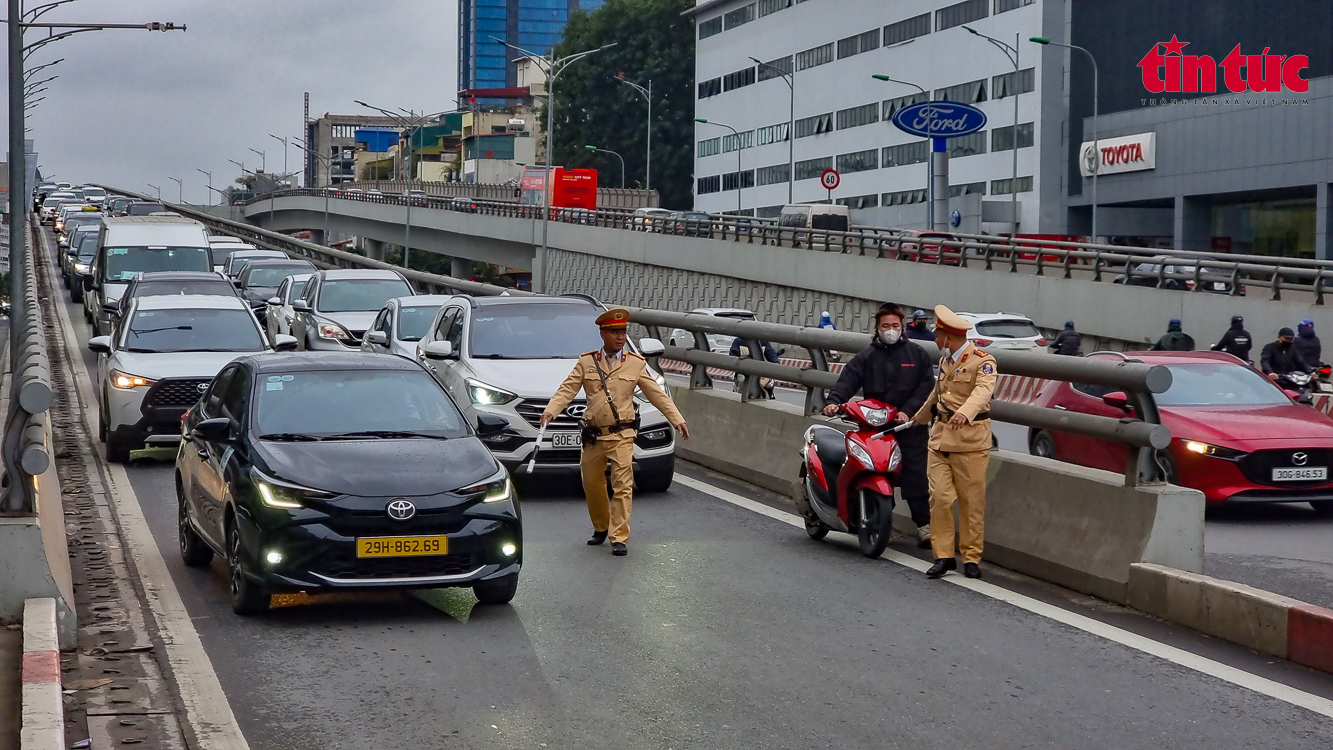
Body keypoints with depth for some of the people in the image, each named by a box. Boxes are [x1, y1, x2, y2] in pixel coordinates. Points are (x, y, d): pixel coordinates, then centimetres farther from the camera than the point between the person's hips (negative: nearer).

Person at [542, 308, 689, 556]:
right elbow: (567, 390, -1)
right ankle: (601, 528, 34)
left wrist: (677, 420, -2)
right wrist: (550, 412, -17)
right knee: (591, 484, 12)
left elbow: (657, 394, 5)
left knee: (622, 485, -10)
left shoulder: (636, 364, 4)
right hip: (593, 436, 2)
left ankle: (619, 538, -8)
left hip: (622, 435, -2)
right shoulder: (586, 362, 5)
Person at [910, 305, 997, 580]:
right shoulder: (945, 360, 17)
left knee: (972, 502, 0)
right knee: (939, 497, -2)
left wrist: (965, 412, -47)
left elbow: (983, 391, -28)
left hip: (970, 440, -6)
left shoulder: (982, 361, -9)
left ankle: (972, 557, 9)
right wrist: (918, 418, 46)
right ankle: (943, 555, 4)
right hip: (940, 437, 6)